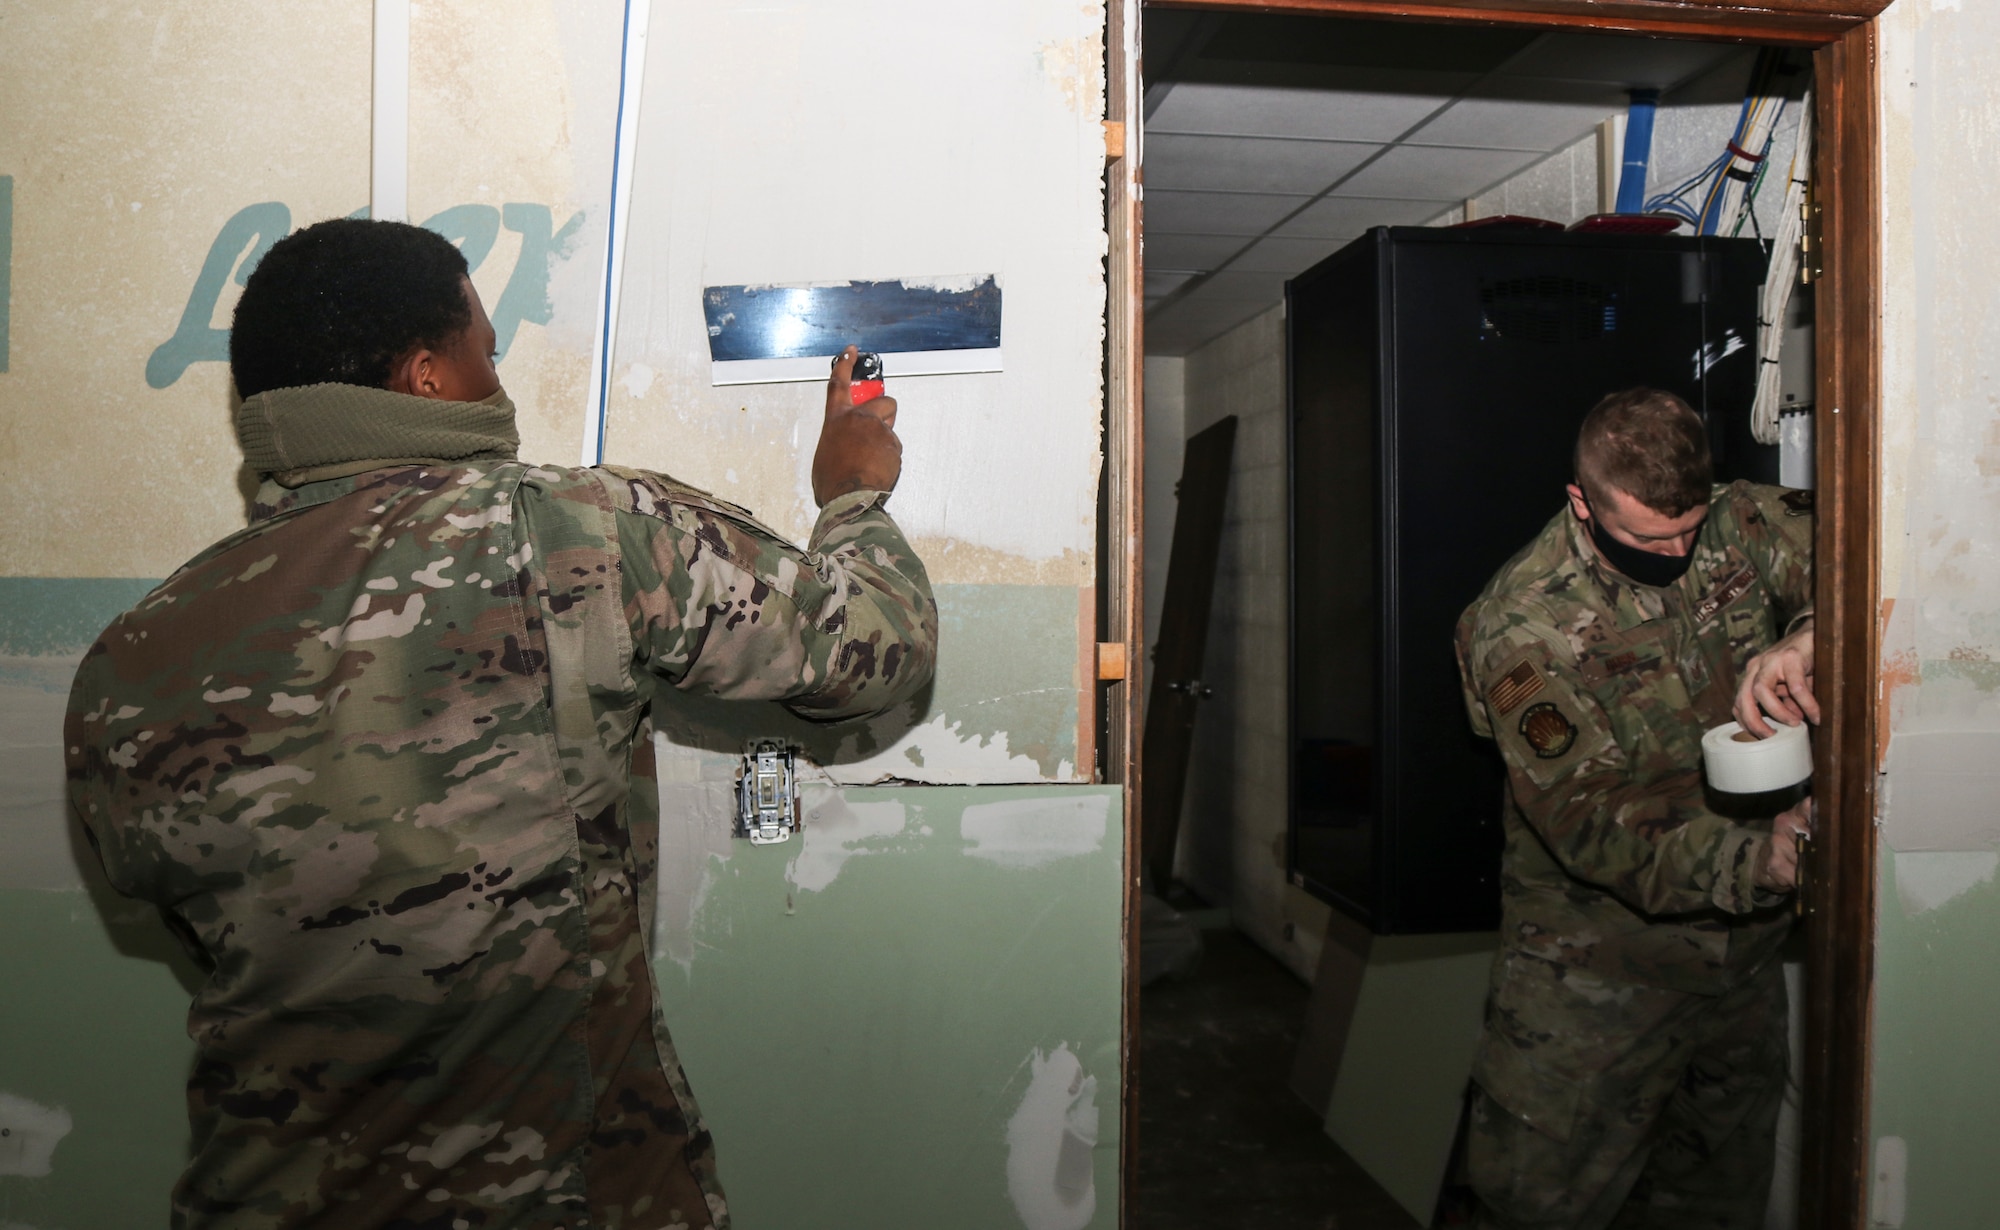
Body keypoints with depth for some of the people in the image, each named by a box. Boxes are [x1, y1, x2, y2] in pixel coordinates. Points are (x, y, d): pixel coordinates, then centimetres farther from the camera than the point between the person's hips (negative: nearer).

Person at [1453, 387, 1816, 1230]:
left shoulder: (1736, 524, -5)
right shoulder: (1521, 627, -19)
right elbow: (1591, 818, -24)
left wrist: (1806, 637, -30)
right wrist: (1750, 859, -38)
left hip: (1743, 949, 5)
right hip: (1593, 965, -4)